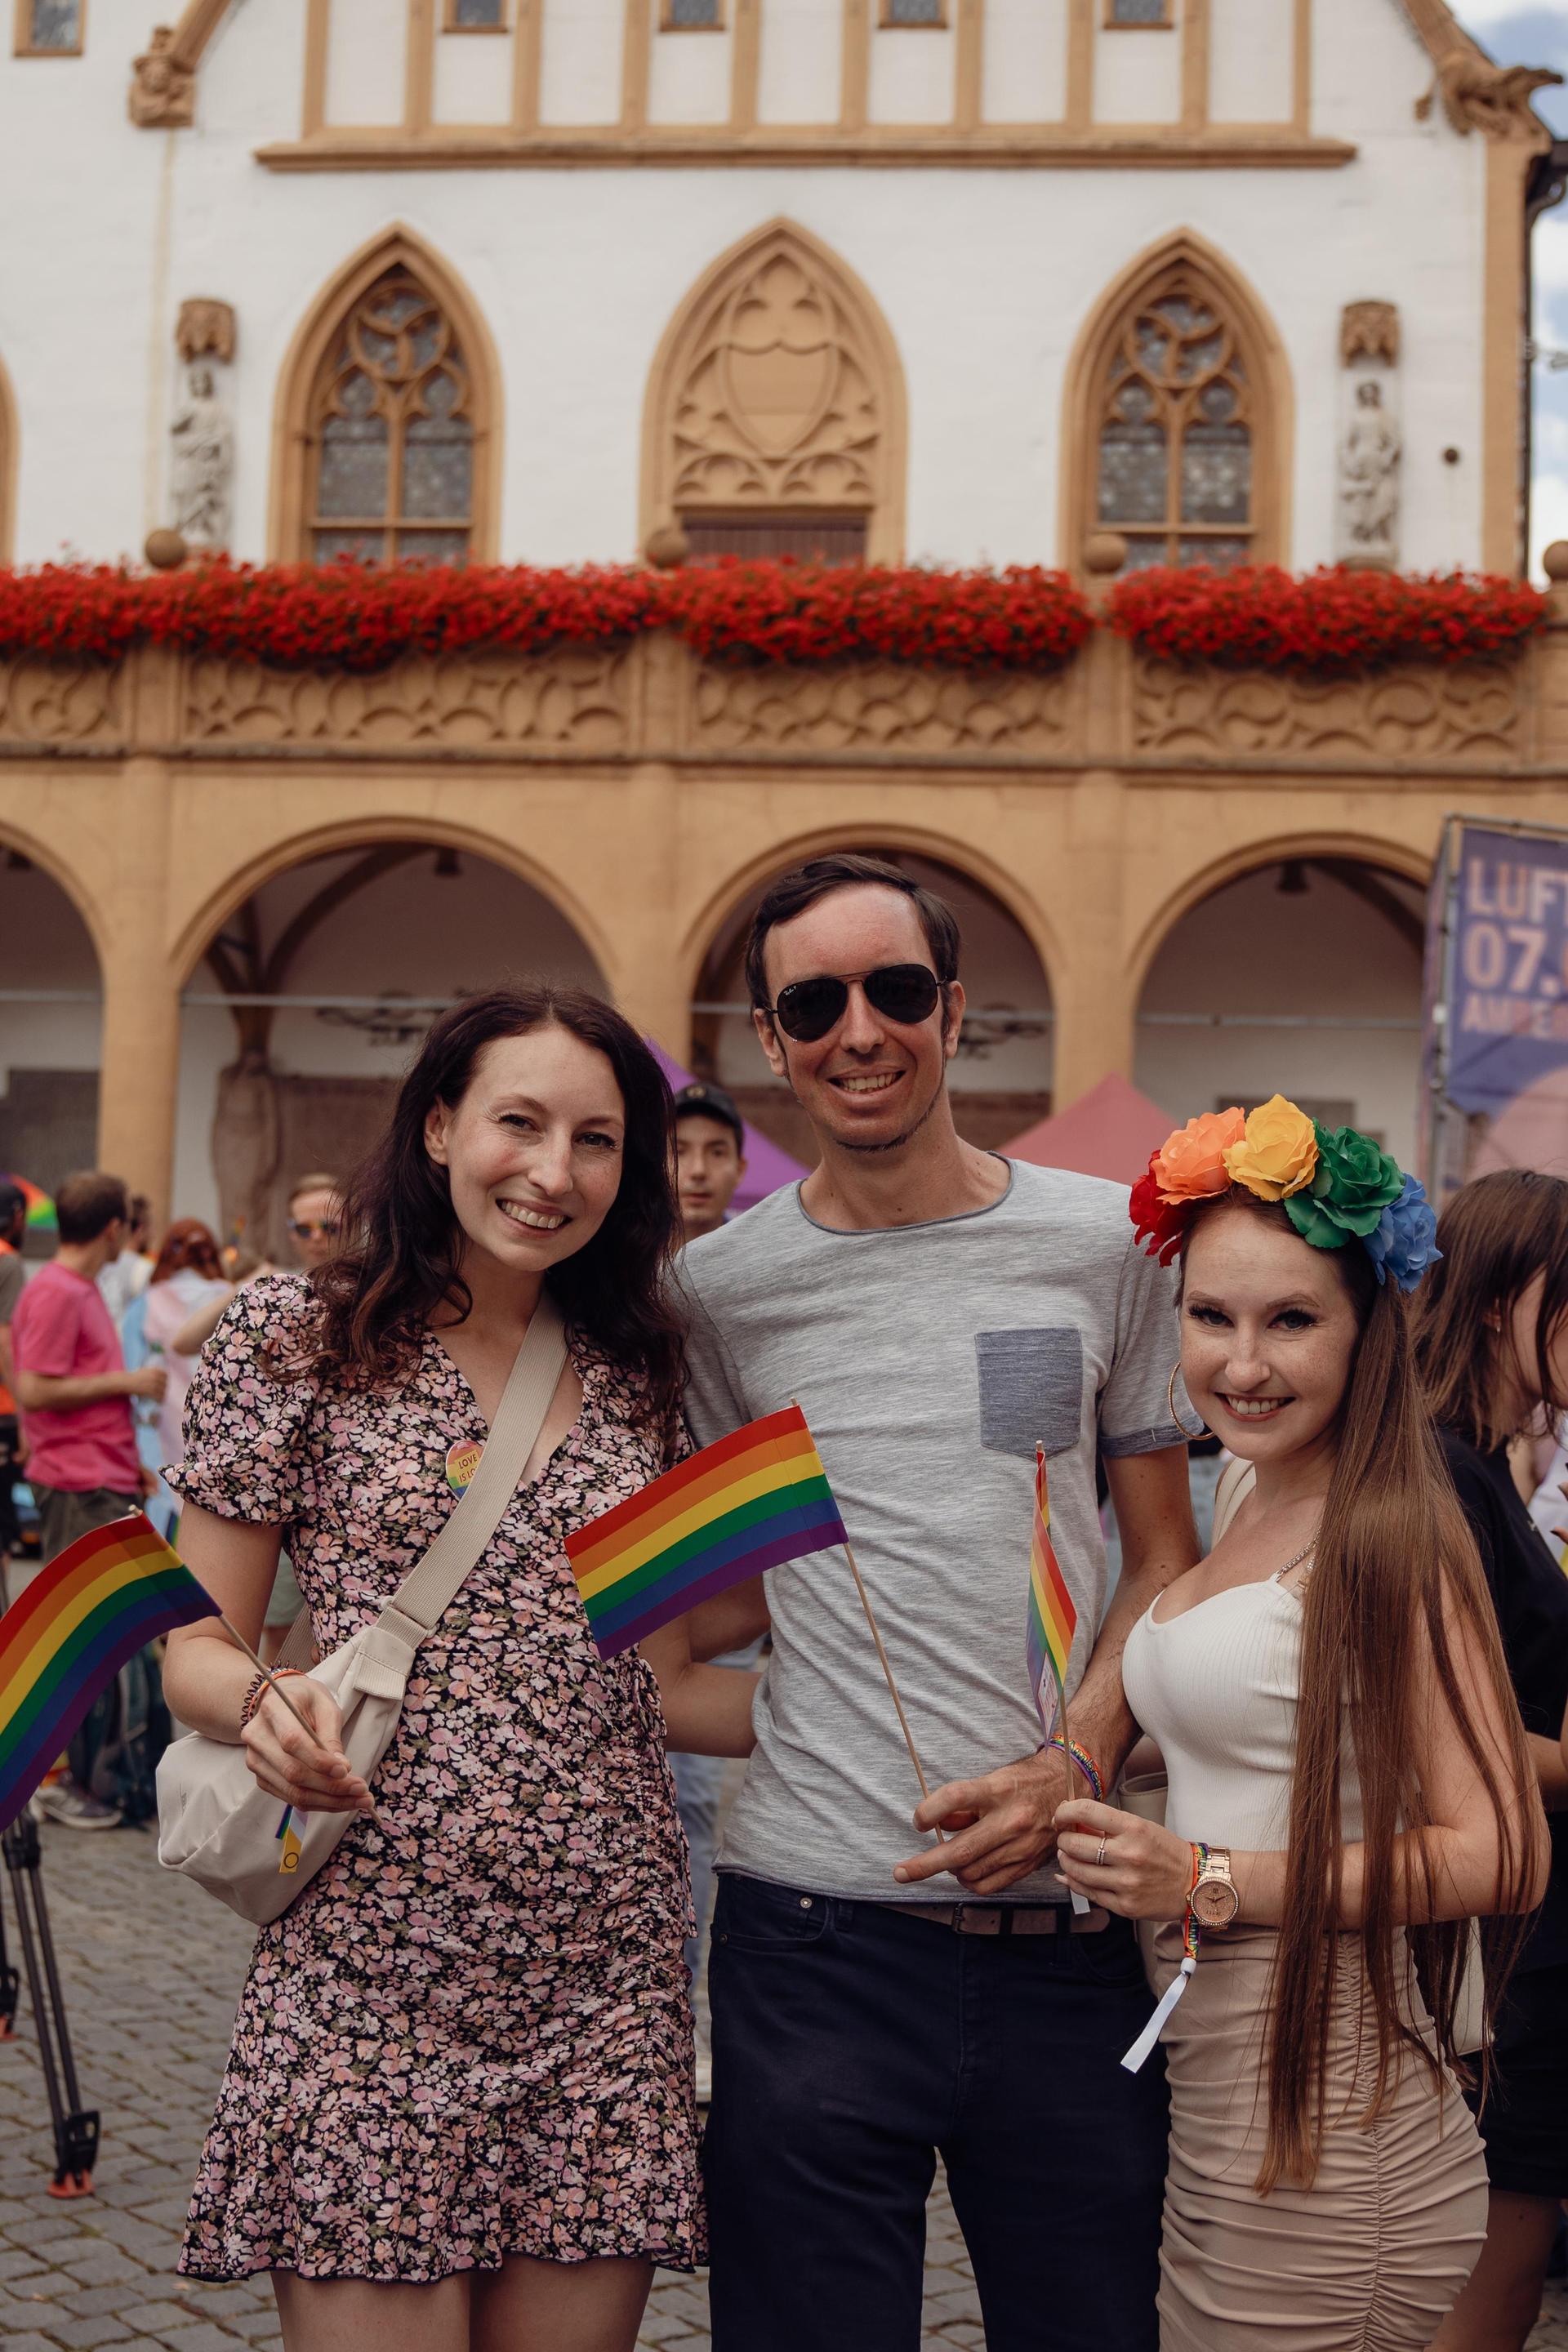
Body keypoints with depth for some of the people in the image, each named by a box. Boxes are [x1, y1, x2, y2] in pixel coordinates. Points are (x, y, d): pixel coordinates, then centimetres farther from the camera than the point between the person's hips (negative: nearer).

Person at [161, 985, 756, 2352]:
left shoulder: (637, 1379, 10)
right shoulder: (297, 1338, -1)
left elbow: (659, 1684, 13)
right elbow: (196, 1645, 0)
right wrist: (263, 1704, -21)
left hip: (610, 1980, 4)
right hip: (369, 1967, -3)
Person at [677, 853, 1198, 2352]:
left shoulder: (1104, 1244, 3)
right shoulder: (720, 1289, 2)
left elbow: (1164, 1557, 7)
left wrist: (1076, 1767, -8)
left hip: (1071, 1919, 1)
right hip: (816, 1929, -1)